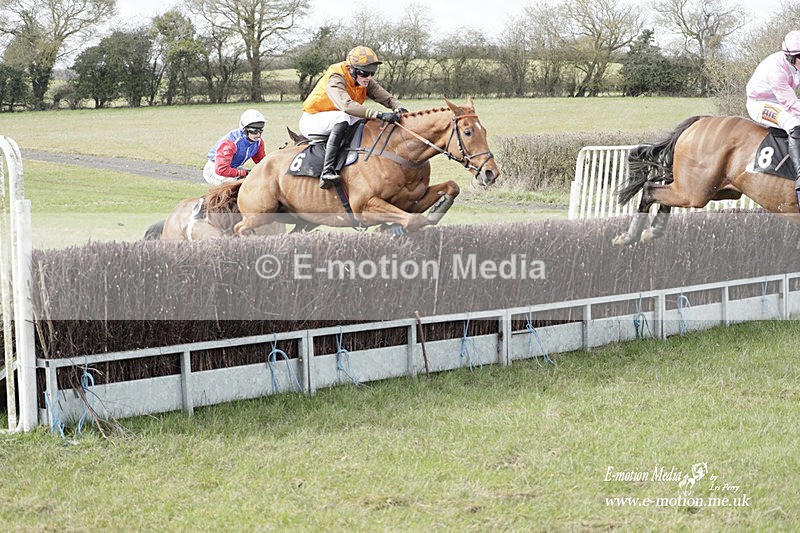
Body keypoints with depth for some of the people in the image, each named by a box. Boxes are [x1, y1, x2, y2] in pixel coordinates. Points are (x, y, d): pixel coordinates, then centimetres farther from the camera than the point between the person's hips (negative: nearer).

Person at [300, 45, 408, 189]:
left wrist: (399, 108, -35)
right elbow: (346, 105, -46)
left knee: (373, 122, -5)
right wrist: (379, 115, -54)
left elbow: (386, 97, -11)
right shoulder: (335, 80, -29)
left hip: (336, 120, 8)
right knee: (342, 118, -37)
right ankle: (327, 171, -44)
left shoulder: (365, 81, -5)